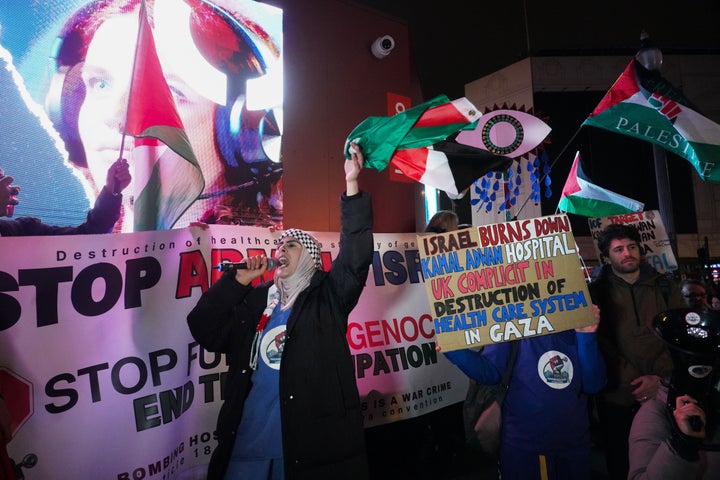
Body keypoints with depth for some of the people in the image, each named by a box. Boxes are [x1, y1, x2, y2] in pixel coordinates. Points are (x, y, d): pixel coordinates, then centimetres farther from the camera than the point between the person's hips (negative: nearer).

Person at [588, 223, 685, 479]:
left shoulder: (666, 287, 5)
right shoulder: (596, 292, -2)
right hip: (617, 398, -2)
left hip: (664, 395, 2)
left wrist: (659, 377, -12)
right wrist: (634, 382, -15)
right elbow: (601, 343, -8)